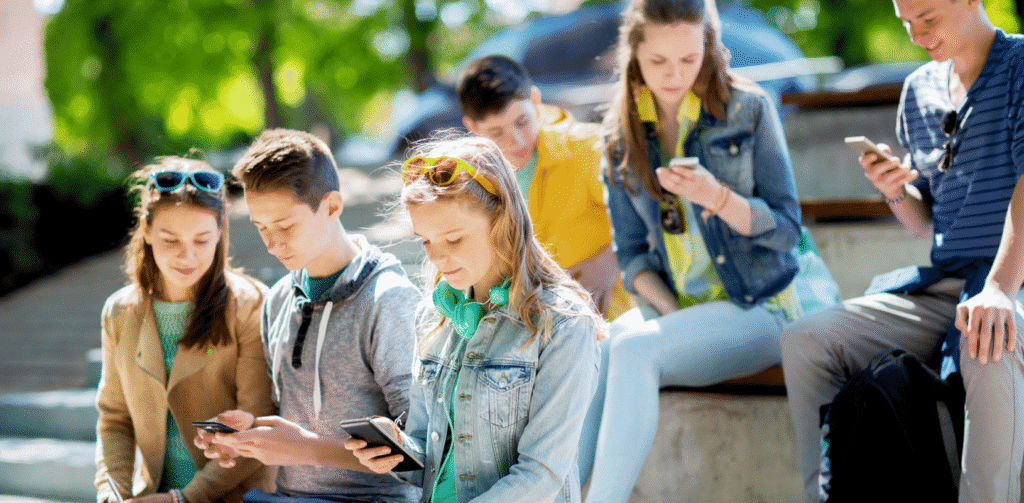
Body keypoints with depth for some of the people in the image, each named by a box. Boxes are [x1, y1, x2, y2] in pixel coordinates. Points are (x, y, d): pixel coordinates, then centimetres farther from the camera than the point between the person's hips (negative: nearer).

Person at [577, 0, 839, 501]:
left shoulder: (747, 108, -4)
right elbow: (631, 252, 10)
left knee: (634, 350, -30)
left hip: (763, 304, -4)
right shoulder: (622, 135, 7)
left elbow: (785, 229, -6)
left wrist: (716, 196, -23)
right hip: (679, 304, 4)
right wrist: (669, 310, -8)